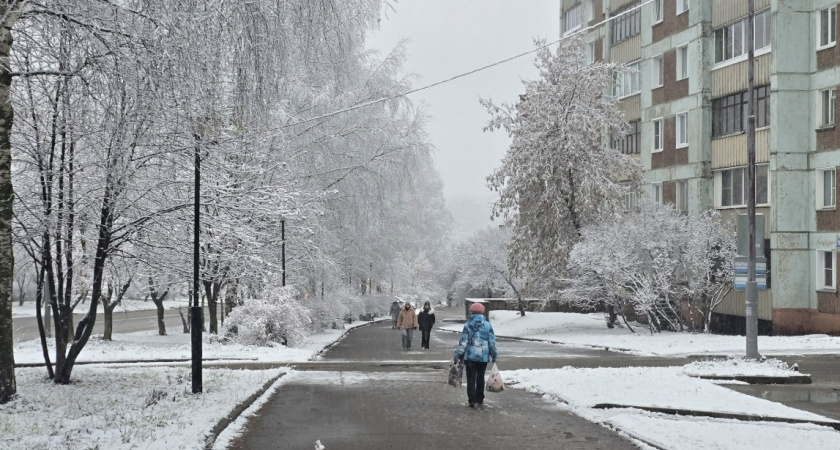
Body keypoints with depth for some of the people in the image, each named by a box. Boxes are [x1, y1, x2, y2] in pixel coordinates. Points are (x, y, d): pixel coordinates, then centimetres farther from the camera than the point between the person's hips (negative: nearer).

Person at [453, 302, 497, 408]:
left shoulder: (468, 325, -4)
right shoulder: (488, 325, -1)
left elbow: (463, 342, -5)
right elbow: (492, 342, 1)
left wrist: (457, 355, 1)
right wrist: (494, 356, 10)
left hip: (470, 356, -2)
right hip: (484, 356, 2)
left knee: (471, 378, 4)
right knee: (480, 378, 13)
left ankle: (472, 400, -3)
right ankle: (480, 400, 16)